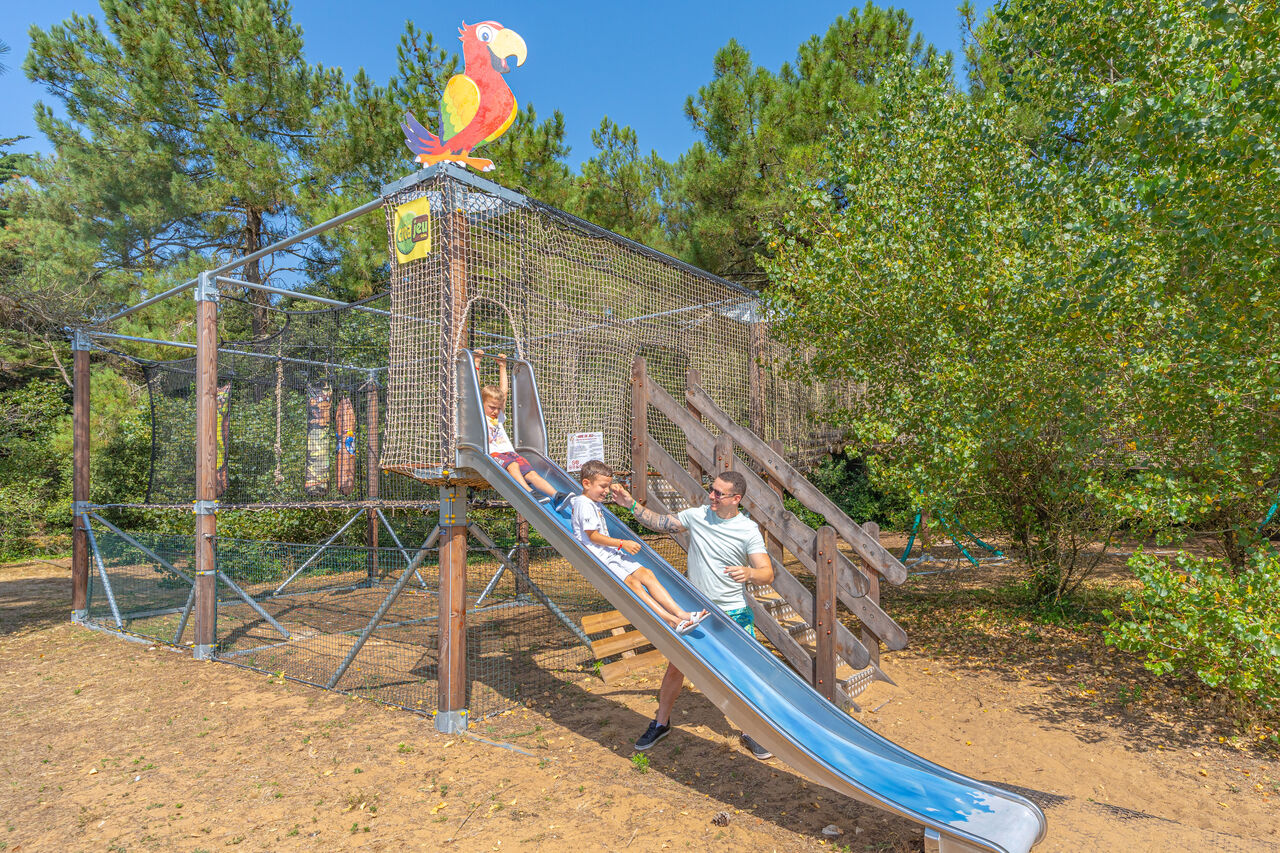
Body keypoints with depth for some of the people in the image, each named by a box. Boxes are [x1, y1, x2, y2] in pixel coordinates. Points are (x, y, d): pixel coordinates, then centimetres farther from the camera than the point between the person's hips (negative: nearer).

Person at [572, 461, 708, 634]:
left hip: (611, 553, 9)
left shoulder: (595, 503, 21)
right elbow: (592, 536, -15)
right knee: (632, 582, -24)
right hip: (598, 557, -9)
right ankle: (670, 620, -33)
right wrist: (622, 543, -13)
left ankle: (680, 613, -18)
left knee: (646, 573, -8)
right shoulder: (584, 504, -11)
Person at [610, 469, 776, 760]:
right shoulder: (697, 515, -4)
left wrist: (748, 572, -37)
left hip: (734, 613, -2)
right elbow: (660, 523, 9)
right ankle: (661, 723, 29)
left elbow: (768, 573, -15)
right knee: (675, 668, 7)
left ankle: (752, 731, 24)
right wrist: (632, 505, -1)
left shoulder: (749, 531, -11)